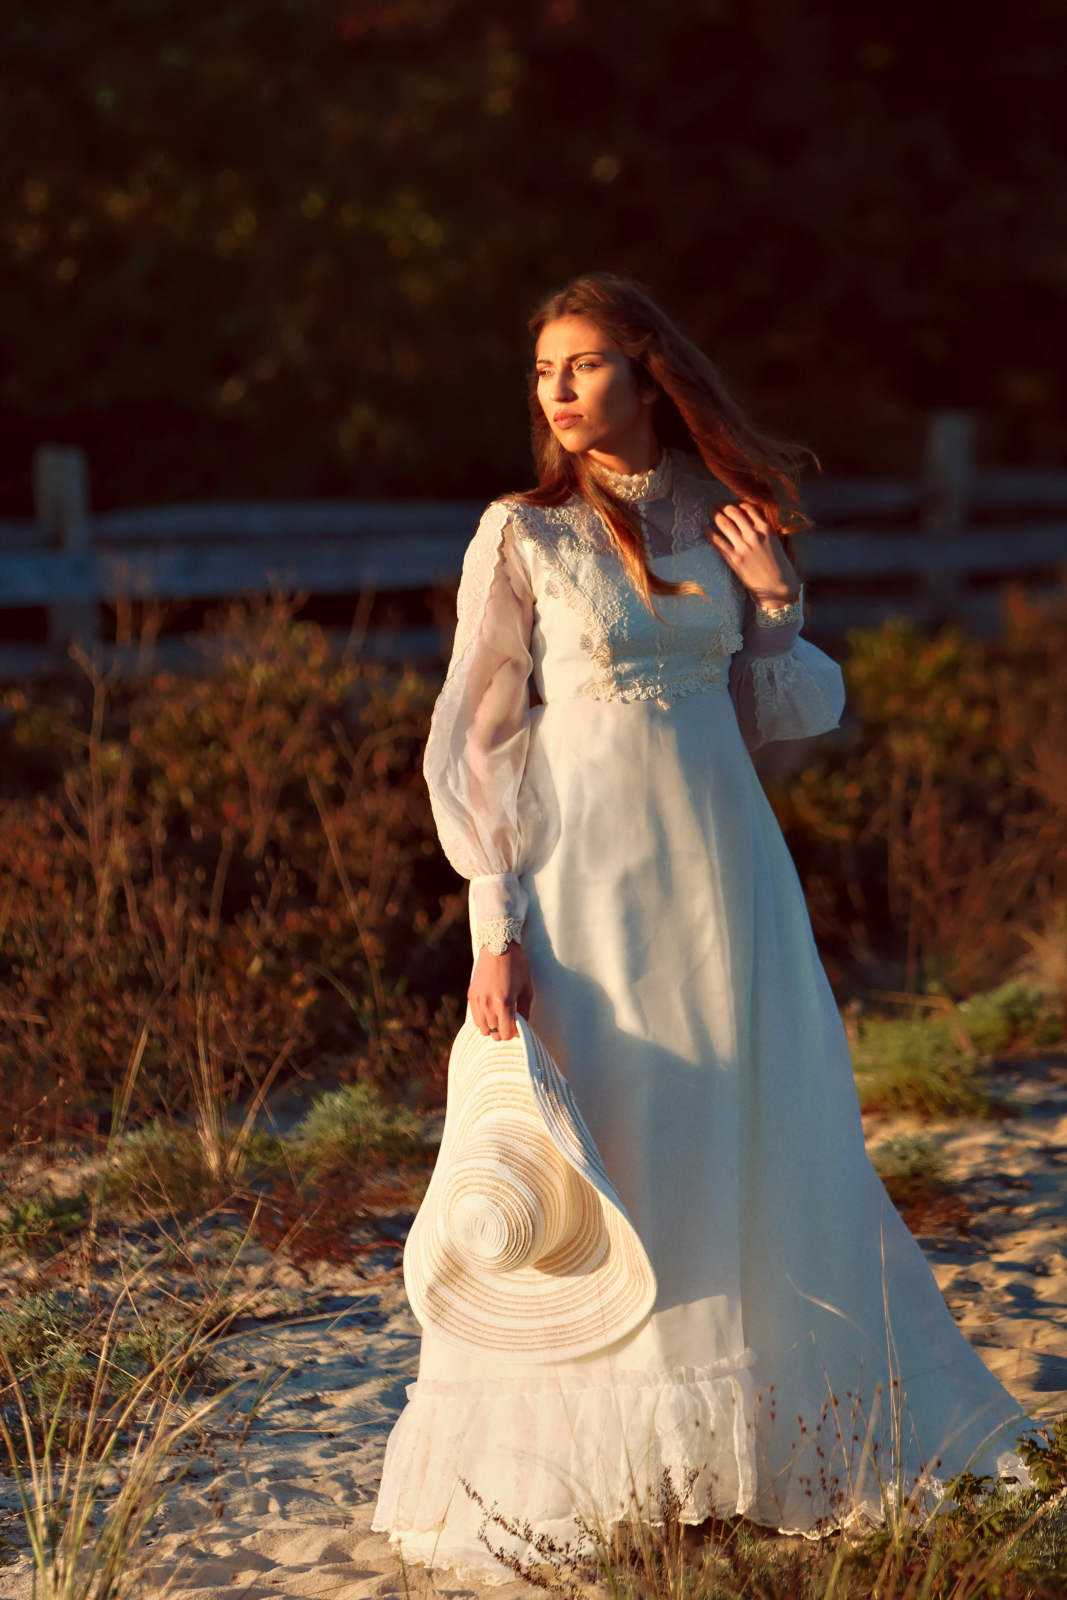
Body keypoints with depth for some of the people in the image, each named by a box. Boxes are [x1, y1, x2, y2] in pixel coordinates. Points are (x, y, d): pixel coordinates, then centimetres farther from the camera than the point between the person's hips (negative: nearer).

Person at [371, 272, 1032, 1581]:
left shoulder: (717, 518, 8)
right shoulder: (522, 535, -4)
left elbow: (783, 715, 14)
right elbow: (476, 746, -6)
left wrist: (776, 604, -3)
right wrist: (498, 930, -13)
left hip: (726, 882, 4)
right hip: (593, 886, -4)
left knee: (768, 1156, 8)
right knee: (602, 1174, 0)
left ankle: (771, 1454, 23)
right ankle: (579, 1482, 13)